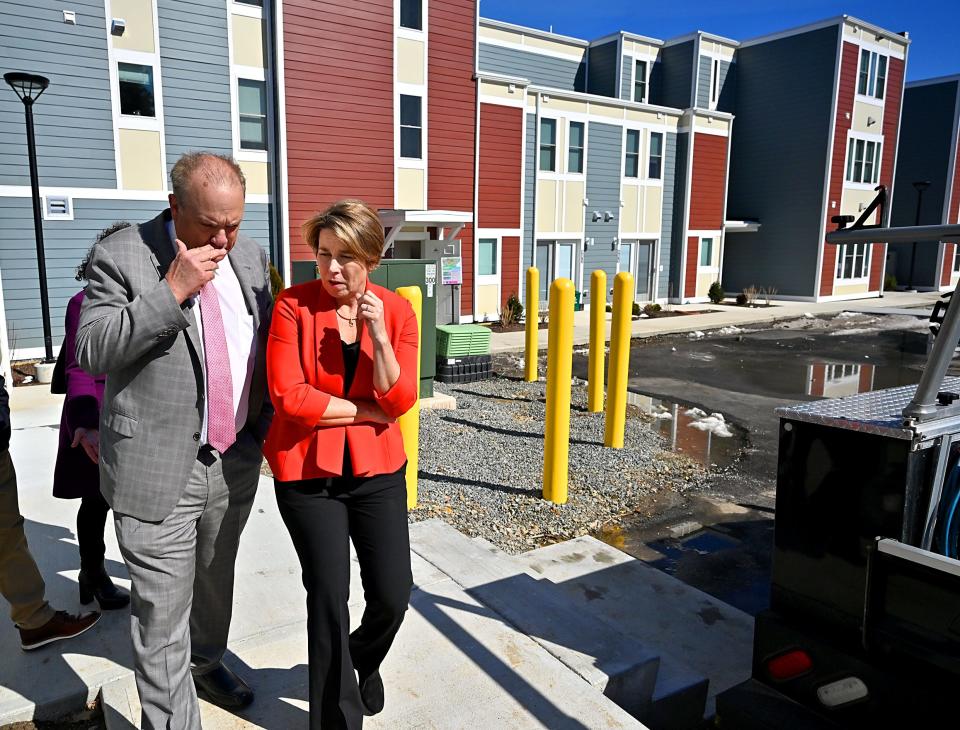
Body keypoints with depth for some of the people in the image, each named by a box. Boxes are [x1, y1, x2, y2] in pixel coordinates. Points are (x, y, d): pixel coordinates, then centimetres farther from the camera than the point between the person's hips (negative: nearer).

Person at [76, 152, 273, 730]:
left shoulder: (249, 255, 4)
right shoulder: (120, 258, -11)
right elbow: (92, 351, -18)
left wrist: (266, 422, 9)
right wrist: (172, 290, -26)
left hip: (236, 462, 5)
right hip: (160, 470, -5)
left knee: (216, 579, 25)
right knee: (163, 615, 3)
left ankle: (206, 663, 51)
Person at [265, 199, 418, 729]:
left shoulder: (397, 312, -3)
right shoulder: (293, 306, -9)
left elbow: (400, 401, -9)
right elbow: (288, 395, -17)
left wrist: (378, 335, -21)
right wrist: (368, 411, -11)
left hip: (377, 470, 2)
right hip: (306, 472, -2)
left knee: (393, 595, 4)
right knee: (328, 597, 4)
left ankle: (364, 659, 42)